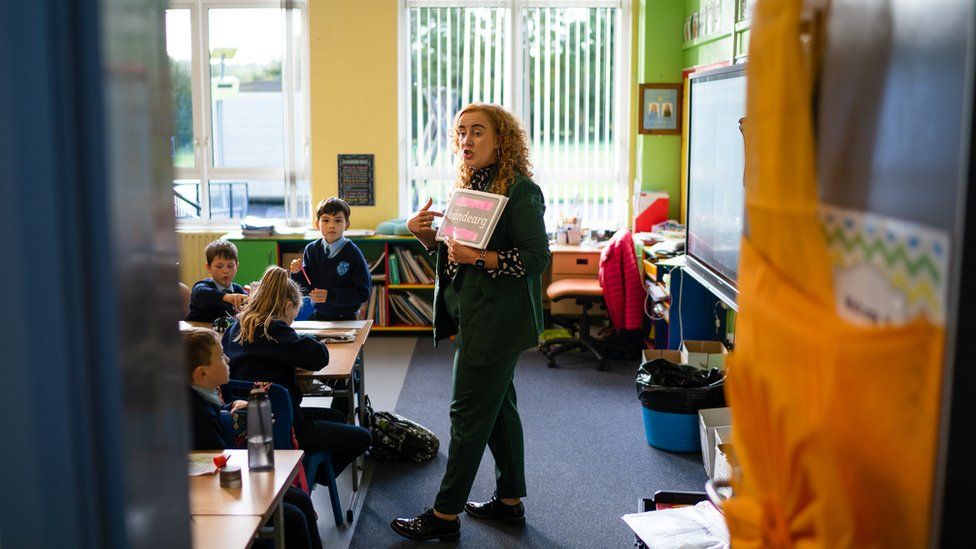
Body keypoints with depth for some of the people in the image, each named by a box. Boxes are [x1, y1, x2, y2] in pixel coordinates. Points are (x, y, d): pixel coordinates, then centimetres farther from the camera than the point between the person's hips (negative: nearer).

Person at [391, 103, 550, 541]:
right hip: (476, 318, 9)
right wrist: (425, 233, -1)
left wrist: (480, 257, -27)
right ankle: (510, 500, 29)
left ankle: (446, 514, 8)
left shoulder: (520, 190, -14)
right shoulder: (470, 185, 13)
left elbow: (537, 258, -20)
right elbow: (453, 249, 18)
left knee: (469, 413, -3)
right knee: (497, 406, 16)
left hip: (497, 320, -9)